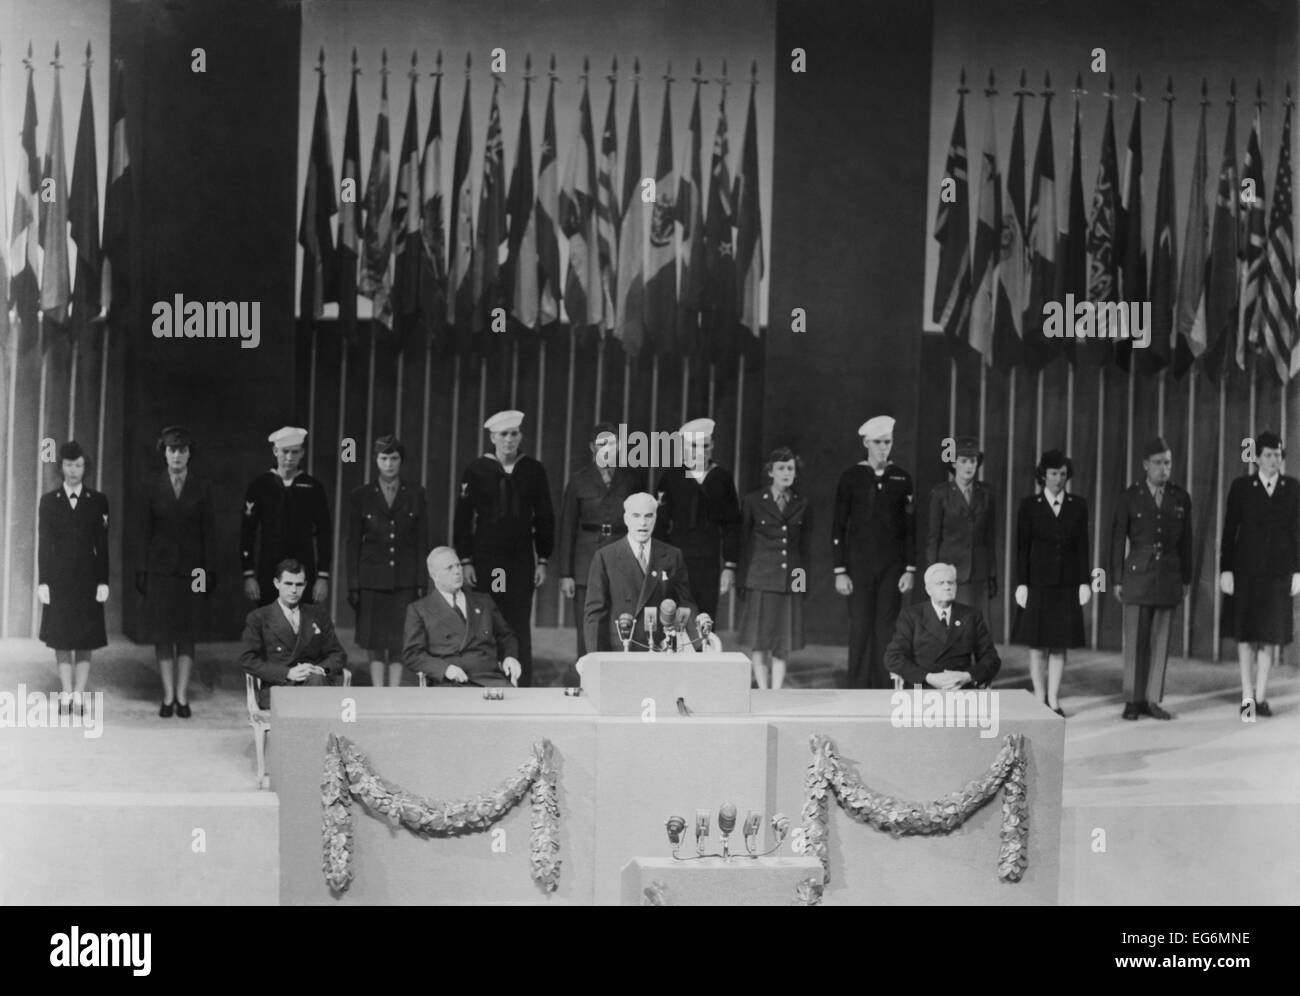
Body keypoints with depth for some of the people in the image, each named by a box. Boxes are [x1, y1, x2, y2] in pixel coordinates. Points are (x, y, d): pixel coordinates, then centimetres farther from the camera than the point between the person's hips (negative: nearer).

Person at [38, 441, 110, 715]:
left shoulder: (98, 501, 4)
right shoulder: (48, 501, 5)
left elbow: (102, 545, 2)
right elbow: (44, 544, 3)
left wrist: (103, 582, -4)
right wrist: (42, 582, -4)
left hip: (87, 579, 0)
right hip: (58, 579, 0)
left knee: (84, 641, 0)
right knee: (61, 640, 2)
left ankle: (78, 696, 5)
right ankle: (66, 696, 8)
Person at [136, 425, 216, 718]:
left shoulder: (201, 488, 4)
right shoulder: (152, 486, 3)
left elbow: (209, 532, 4)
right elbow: (144, 530, 4)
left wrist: (209, 570, -1)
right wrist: (141, 570, -2)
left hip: (190, 569, 0)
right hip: (160, 569, 0)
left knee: (187, 636, 2)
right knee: (162, 635, 1)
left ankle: (182, 696, 9)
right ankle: (168, 696, 8)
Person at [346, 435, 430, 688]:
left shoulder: (415, 494, 5)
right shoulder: (360, 497, 3)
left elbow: (422, 541, 6)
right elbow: (353, 544, 4)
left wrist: (421, 582, -1)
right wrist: (353, 586, -1)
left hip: (405, 579, 0)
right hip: (372, 579, 0)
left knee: (399, 643, 1)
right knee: (376, 645, 2)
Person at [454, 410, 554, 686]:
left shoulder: (533, 470, 5)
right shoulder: (476, 470, 1)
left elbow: (544, 518, 9)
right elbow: (463, 518, 2)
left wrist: (542, 560, 5)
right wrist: (466, 561, -3)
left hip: (521, 560, 1)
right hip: (485, 558, -1)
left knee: (520, 627, 0)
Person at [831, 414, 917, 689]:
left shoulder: (902, 478, 7)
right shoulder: (851, 477, 1)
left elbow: (910, 527, 7)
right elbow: (838, 527, 1)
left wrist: (910, 569, 0)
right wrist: (839, 571, -5)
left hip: (892, 566, 1)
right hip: (859, 565, -1)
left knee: (886, 630, -1)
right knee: (860, 629, -2)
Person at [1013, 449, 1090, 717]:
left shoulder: (1078, 506, 7)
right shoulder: (1029, 505, 1)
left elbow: (1082, 547, 7)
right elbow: (1022, 547, 0)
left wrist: (1085, 582, 1)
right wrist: (1021, 584, -6)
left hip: (1066, 584, 2)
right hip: (1038, 582, -2)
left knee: (1060, 645, 3)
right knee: (1037, 645, 1)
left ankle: (1053, 700, 9)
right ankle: (1039, 699, 8)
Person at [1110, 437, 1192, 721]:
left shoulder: (1181, 498, 4)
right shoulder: (1129, 498, -3)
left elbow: (1186, 540, 9)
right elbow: (1117, 541, -1)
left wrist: (1187, 578, 7)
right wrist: (1116, 581, -3)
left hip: (1169, 577, 2)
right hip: (1137, 575, -2)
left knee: (1160, 641, 3)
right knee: (1135, 641, 0)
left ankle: (1152, 700, 9)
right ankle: (1133, 701, 7)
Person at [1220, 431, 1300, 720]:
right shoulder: (1241, 487, 0)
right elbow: (1229, 531, 0)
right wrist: (1225, 570, -5)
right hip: (1246, 568, -1)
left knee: (1270, 634, 4)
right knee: (1246, 634, 0)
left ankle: (1260, 695, 13)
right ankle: (1247, 697, 3)